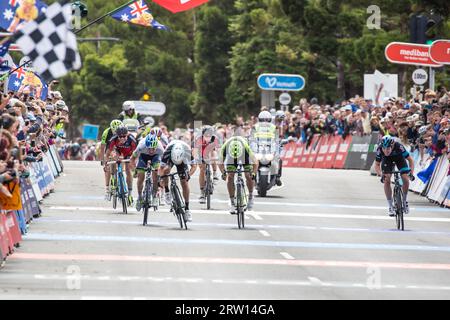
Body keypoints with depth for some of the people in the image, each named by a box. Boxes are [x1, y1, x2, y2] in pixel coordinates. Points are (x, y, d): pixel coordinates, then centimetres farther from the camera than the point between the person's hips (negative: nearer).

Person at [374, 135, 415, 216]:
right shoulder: (380, 149, -34)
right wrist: (381, 174, -40)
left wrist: (411, 172, -40)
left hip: (399, 157, -1)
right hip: (387, 160, 1)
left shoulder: (398, 147, -39)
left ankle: (405, 201, 8)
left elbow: (410, 160, -27)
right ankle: (390, 207, -6)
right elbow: (377, 165, -22)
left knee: (405, 179, -18)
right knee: (386, 181, -18)